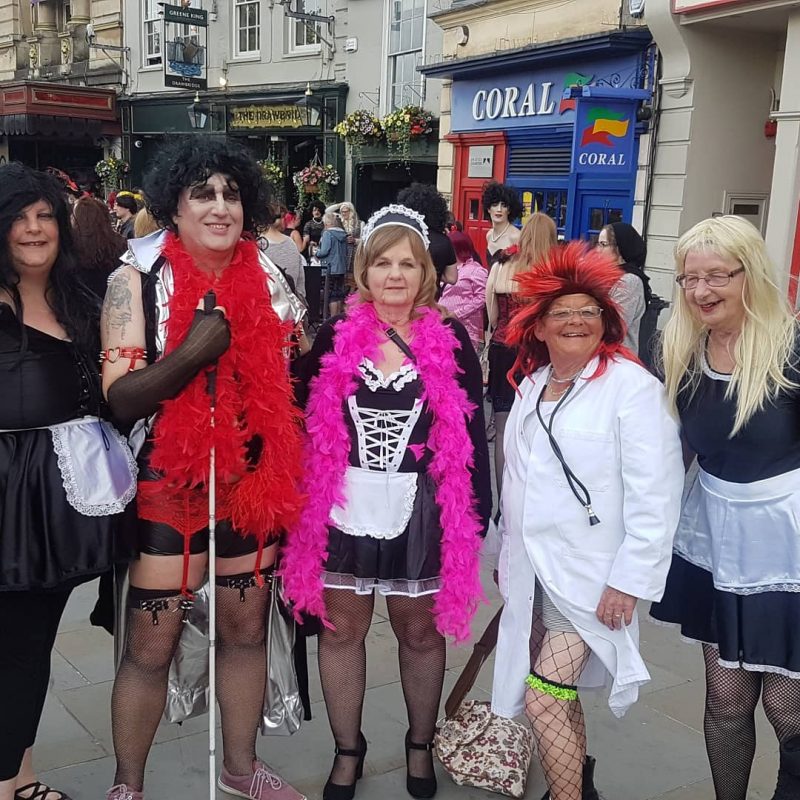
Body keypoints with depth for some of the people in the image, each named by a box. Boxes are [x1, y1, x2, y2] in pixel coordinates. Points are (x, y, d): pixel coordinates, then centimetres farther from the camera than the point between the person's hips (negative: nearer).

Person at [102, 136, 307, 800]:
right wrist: (192, 353, -29)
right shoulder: (137, 280, -9)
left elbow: (289, 376, 12)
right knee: (150, 647, 5)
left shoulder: (265, 278, 1)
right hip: (168, 485, -3)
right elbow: (120, 398, -16)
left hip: (252, 482, 4)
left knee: (246, 629, 16)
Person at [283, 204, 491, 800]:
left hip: (420, 510, -1)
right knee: (340, 629, 11)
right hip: (343, 508, 1)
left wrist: (477, 511, -1)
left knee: (421, 632, 14)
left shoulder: (452, 342, -2)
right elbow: (305, 423, 3)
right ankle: (348, 750, 31)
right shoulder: (333, 338, 0)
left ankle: (420, 744, 36)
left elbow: (471, 433, 1)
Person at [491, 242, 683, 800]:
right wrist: (509, 554, 18)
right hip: (534, 568, 7)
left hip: (589, 575, -6)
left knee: (544, 698, -11)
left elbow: (654, 497, -16)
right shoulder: (533, 386, 9)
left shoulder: (633, 388, -13)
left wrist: (628, 580, -17)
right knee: (560, 694, 17)